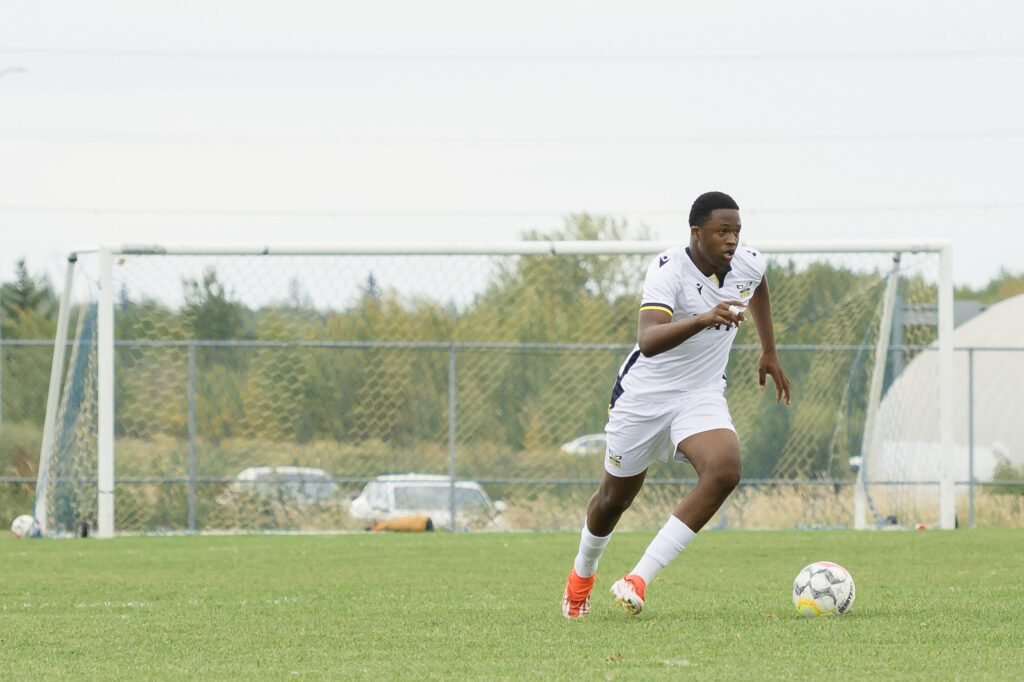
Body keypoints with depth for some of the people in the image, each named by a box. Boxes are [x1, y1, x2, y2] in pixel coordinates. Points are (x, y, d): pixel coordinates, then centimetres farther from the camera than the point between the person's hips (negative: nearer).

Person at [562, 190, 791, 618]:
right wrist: (703, 318, -56)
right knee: (615, 497, 11)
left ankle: (639, 579, -25)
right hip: (645, 394, -3)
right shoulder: (669, 271, -26)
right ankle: (582, 574, 45)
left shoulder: (748, 265, -7)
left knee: (724, 471, -26)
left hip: (702, 395, 4)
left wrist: (769, 353, 26)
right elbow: (648, 341, -42)